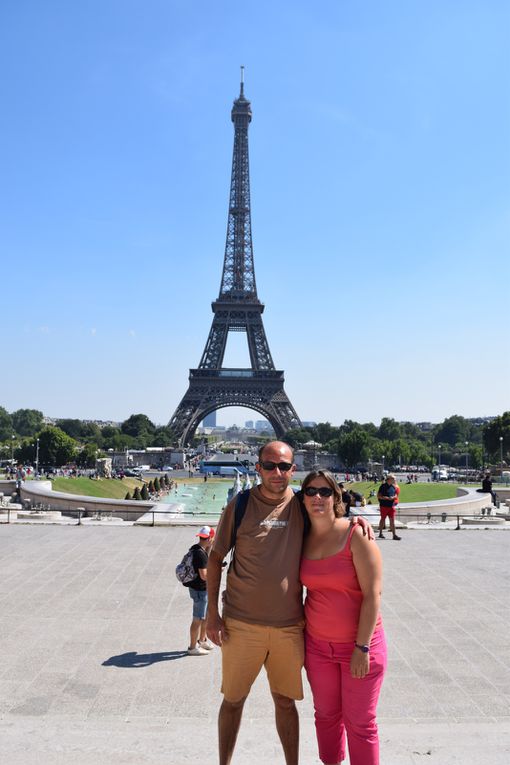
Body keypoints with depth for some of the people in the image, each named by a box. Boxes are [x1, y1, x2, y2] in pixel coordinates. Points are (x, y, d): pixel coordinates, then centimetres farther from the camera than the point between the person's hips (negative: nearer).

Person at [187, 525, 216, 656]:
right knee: (198, 619, 3)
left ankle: (202, 640, 38)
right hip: (199, 590, -10)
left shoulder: (195, 548, 4)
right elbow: (204, 575, -28)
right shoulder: (200, 554, -26)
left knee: (207, 615, 23)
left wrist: (208, 548, 11)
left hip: (202, 589, 10)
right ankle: (192, 648, 16)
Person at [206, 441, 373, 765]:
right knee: (233, 700, 13)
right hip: (242, 625, -1)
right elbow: (216, 558, 1)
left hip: (289, 626, 1)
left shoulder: (302, 505, -1)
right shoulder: (240, 505, -6)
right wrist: (212, 612, -3)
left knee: (286, 701, 15)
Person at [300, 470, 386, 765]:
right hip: (318, 644, 5)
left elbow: (373, 594, -16)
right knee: (326, 715, 17)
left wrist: (362, 647, -18)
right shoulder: (303, 540, 1)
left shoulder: (356, 535, -15)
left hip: (360, 643, -5)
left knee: (360, 723, 6)